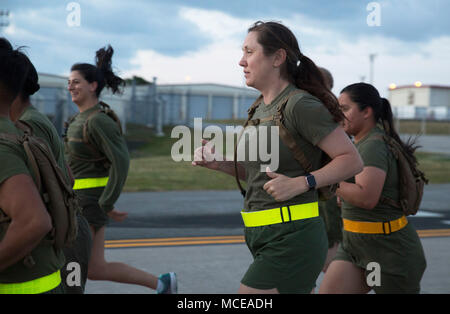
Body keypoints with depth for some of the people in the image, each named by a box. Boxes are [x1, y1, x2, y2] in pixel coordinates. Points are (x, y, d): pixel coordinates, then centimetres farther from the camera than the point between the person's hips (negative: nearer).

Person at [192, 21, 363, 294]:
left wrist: (299, 184, -24)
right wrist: (219, 163, 4)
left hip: (292, 240, -9)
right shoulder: (262, 108, 13)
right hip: (265, 237, 9)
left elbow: (352, 160, -13)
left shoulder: (301, 105, -14)